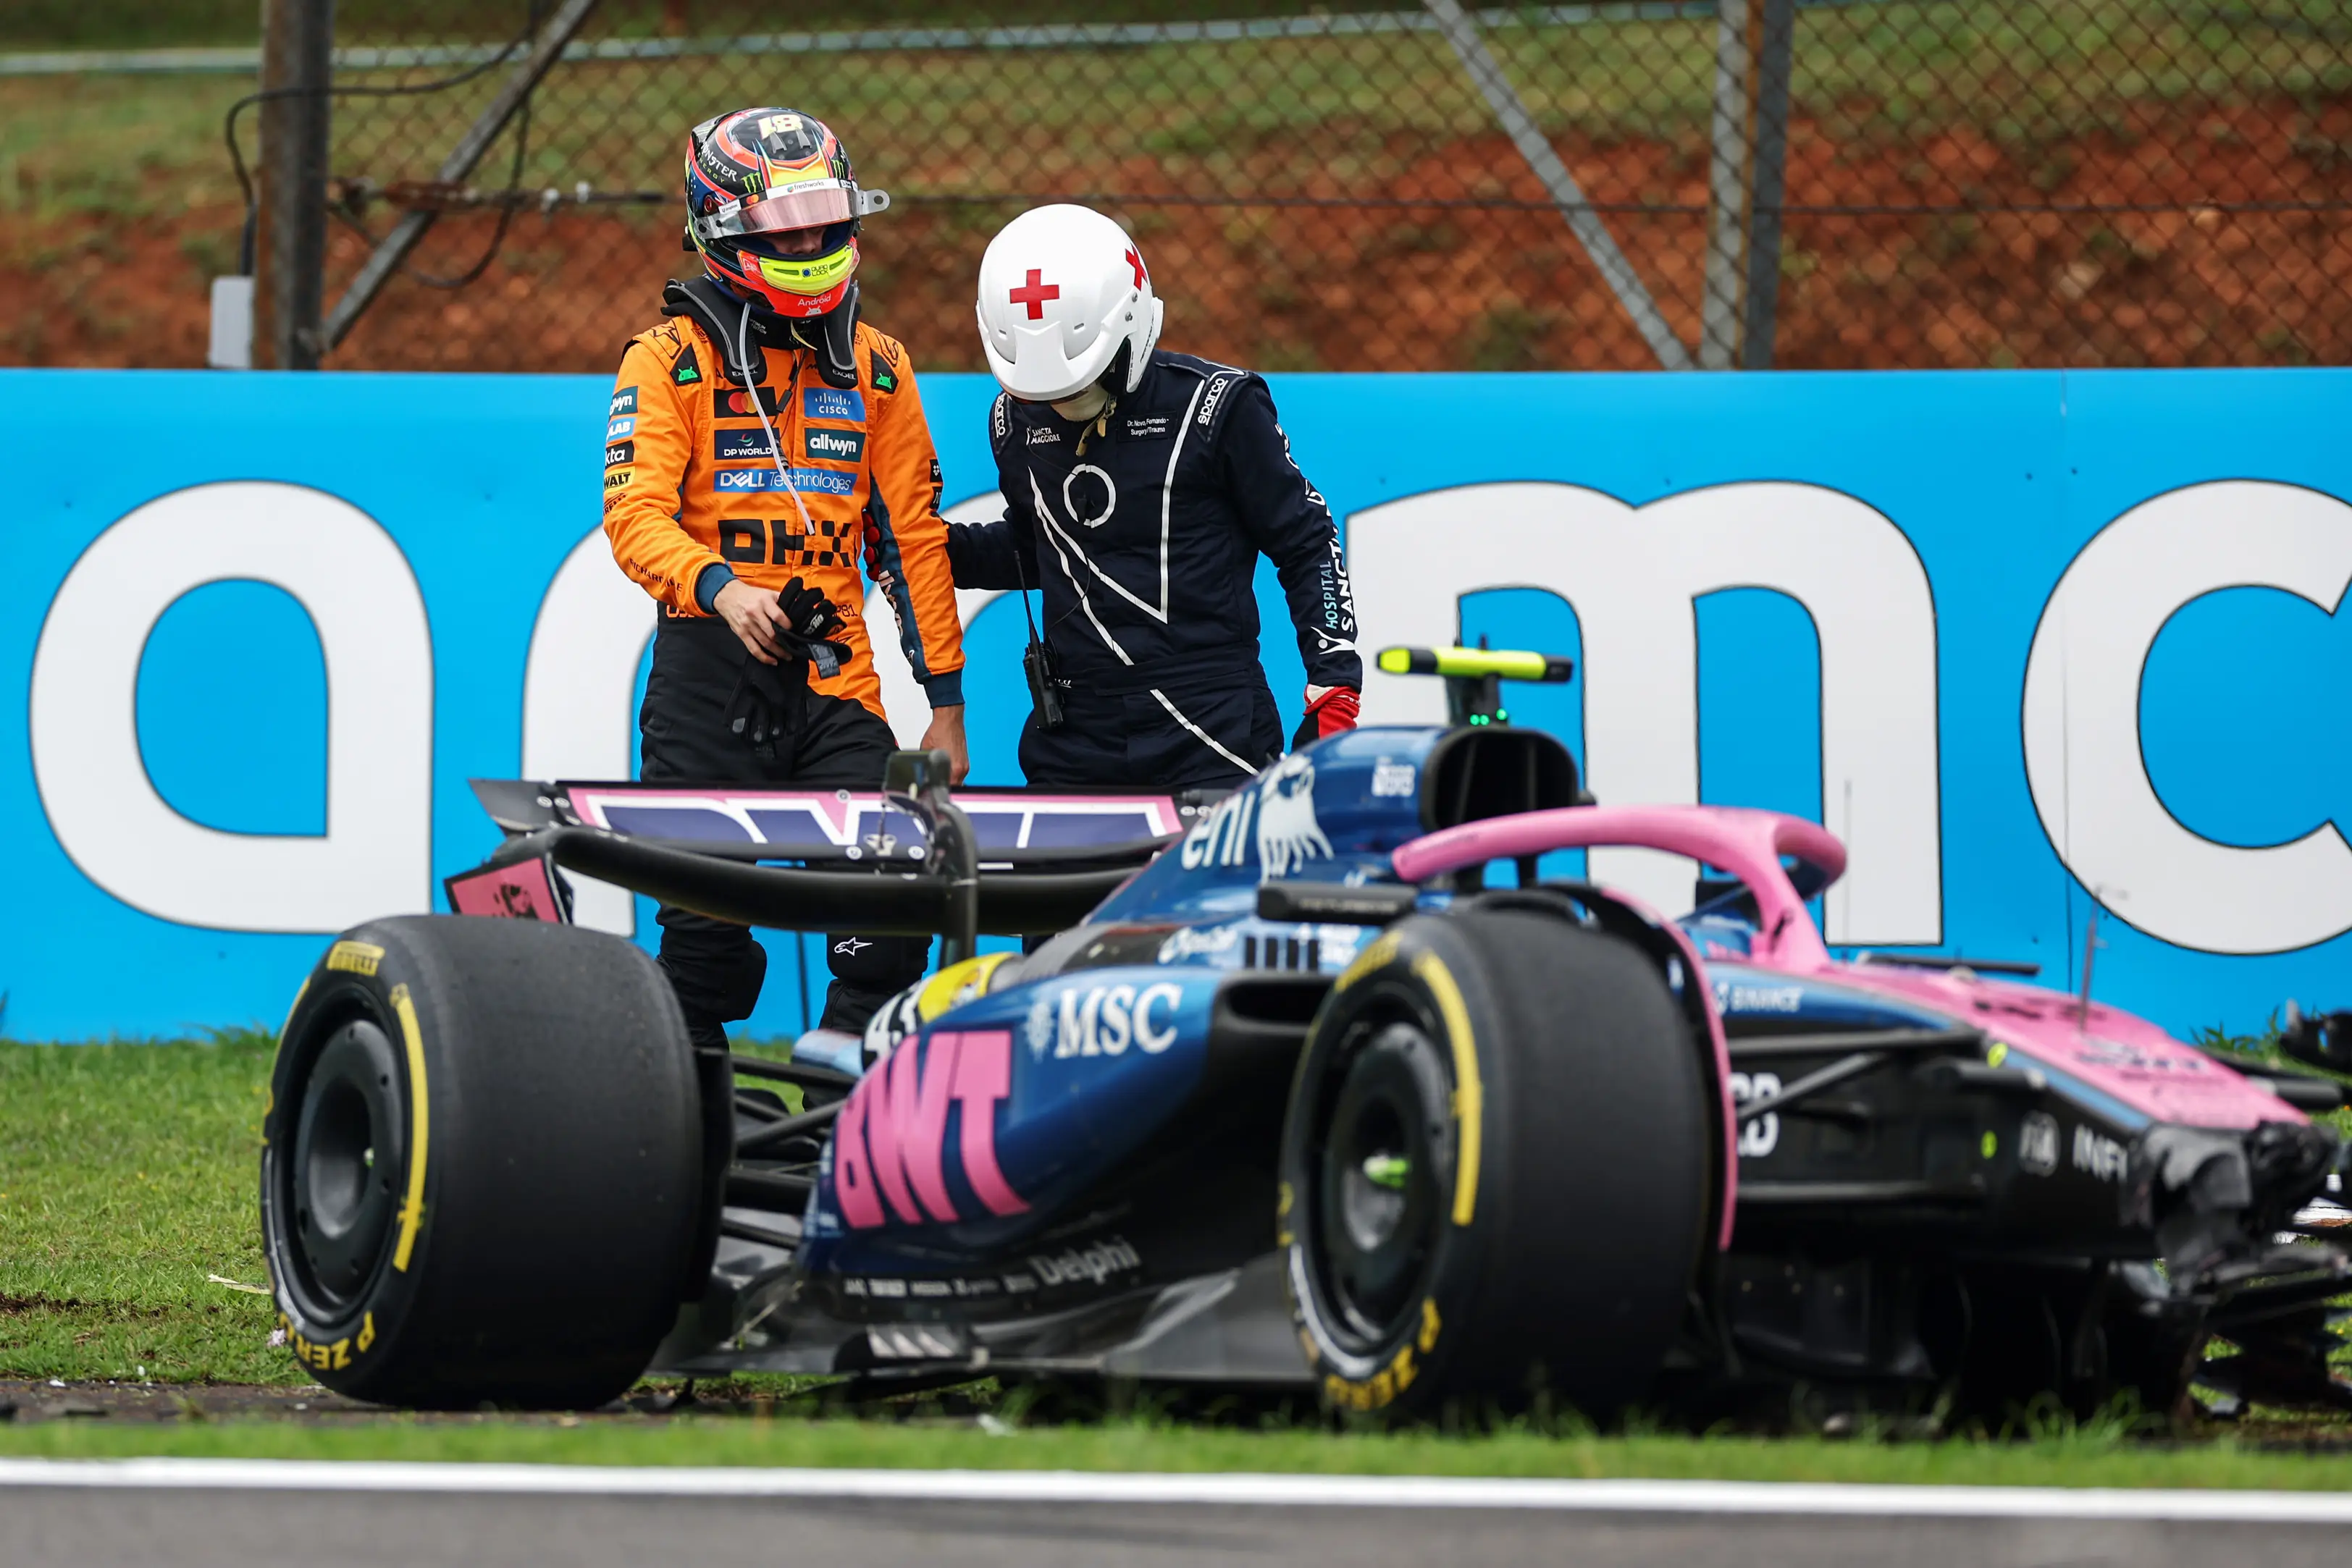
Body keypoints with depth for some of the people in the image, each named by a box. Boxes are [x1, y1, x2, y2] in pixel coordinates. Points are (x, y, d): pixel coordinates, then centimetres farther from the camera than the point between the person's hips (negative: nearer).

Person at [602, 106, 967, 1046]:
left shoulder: (877, 367, 13)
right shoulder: (672, 360, -1)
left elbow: (912, 536, 16)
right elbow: (635, 516, -12)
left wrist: (945, 699, 11)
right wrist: (720, 589, -31)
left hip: (835, 673, 3)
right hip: (710, 662, -3)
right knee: (707, 929, -3)